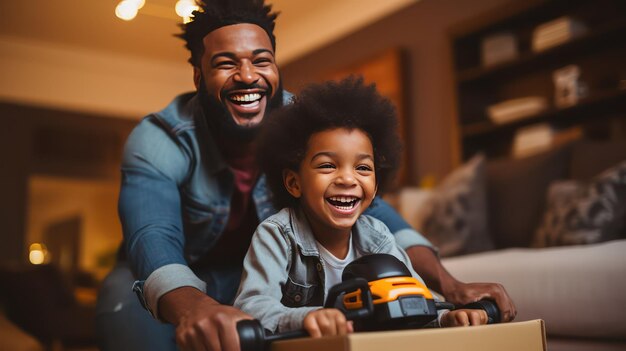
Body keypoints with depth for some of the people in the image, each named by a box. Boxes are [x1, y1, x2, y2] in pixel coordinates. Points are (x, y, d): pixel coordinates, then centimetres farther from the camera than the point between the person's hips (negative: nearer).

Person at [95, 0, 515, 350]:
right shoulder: (158, 140, -24)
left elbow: (368, 208, -22)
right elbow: (153, 237, -40)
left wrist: (448, 284, -38)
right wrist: (193, 306, -64)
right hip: (180, 282, -2)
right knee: (128, 294, -37)